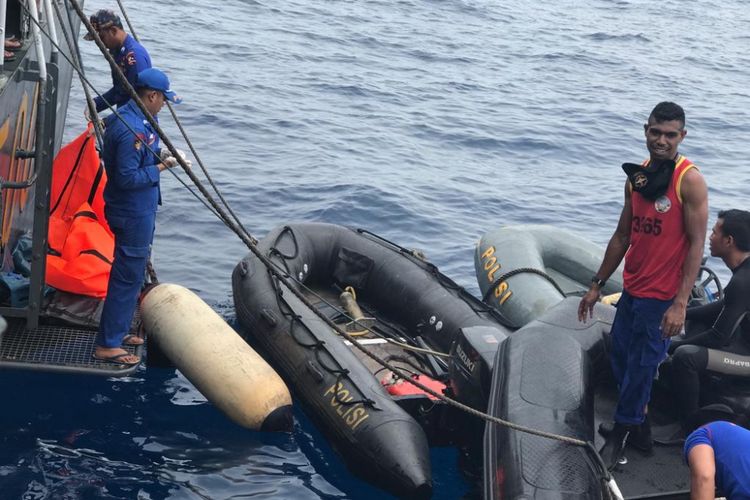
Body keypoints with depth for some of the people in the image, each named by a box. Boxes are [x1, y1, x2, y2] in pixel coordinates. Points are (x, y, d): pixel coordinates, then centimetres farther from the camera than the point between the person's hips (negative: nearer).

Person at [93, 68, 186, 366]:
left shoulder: (128, 117, 8)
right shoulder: (131, 130, -25)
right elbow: (128, 178, -26)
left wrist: (160, 155, 6)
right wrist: (161, 166, -17)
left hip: (138, 210, 11)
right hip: (133, 214, -11)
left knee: (131, 273, 20)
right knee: (128, 277, -4)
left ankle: (118, 332, 32)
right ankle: (107, 345, 3)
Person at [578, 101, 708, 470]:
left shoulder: (689, 180, -14)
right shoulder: (637, 177, 6)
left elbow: (696, 244, -16)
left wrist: (680, 304, -21)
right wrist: (597, 284, 15)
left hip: (661, 297, -7)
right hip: (631, 290, 7)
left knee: (640, 367, 3)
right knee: (620, 360, 15)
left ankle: (622, 430, 19)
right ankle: (637, 422, 32)